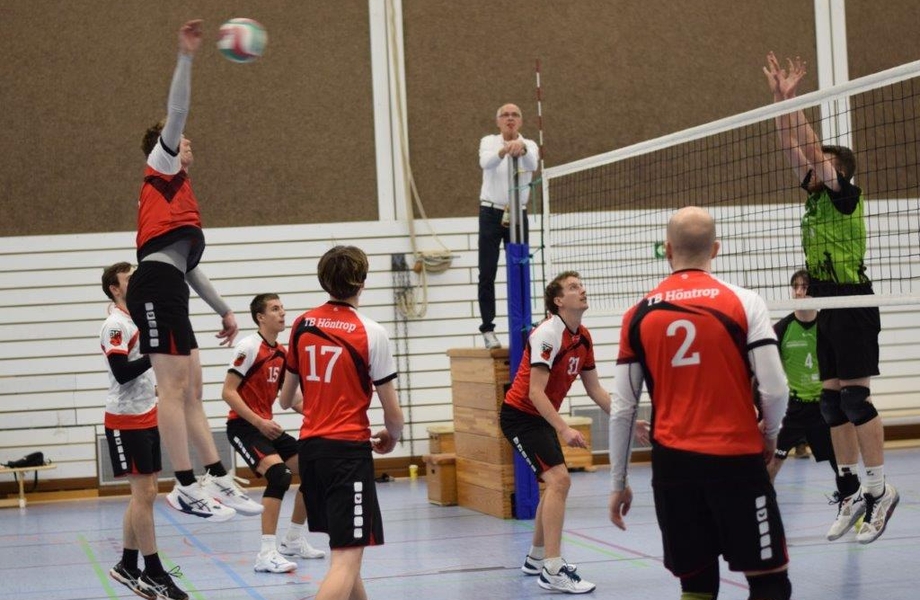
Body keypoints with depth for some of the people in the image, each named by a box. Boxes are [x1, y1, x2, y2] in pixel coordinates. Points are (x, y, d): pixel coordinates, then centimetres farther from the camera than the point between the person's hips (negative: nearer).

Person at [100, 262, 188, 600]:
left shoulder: (137, 320, 15)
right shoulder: (115, 325, -13)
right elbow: (122, 373, -22)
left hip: (146, 417, 9)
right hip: (127, 420, -9)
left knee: (143, 494, 10)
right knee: (144, 493, -8)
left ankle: (127, 567, 18)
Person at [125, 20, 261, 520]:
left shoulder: (179, 192, 29)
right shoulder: (159, 170, 8)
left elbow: (190, 267, 33)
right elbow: (176, 113, -7)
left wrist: (223, 310, 34)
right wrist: (185, 56, -11)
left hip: (171, 292, 9)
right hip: (155, 286, -9)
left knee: (191, 392, 9)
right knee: (173, 388, -12)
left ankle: (219, 480, 10)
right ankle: (185, 487, -14)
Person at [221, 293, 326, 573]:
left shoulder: (281, 353, 9)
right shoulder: (249, 346, -15)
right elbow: (228, 393, -18)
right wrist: (259, 422, -23)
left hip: (266, 426, 9)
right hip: (243, 425, -9)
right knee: (279, 474, -27)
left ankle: (293, 540, 23)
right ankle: (267, 554, -27)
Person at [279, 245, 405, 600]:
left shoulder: (302, 325, 4)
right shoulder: (370, 333, -11)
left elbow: (286, 399, 16)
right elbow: (392, 411, -7)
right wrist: (391, 436, 15)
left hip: (310, 447, 6)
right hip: (349, 450, -6)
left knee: (343, 548, 22)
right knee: (346, 560, -9)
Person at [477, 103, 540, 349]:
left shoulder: (529, 145, 1)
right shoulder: (489, 142, -1)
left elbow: (532, 164, -23)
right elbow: (486, 162, -24)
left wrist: (522, 149, -46)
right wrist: (503, 151, -47)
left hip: (518, 215, 1)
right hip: (491, 214, -1)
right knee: (487, 273, -4)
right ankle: (488, 329, -2)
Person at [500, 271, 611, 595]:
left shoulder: (583, 337, 4)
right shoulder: (548, 334, -22)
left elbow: (595, 390, 11)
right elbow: (535, 392, -26)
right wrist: (564, 429, -32)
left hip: (542, 418, 10)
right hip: (520, 414, -10)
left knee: (555, 484, 20)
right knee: (558, 479, -21)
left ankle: (536, 558, 36)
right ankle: (552, 571, -23)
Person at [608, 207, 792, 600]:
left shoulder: (639, 315, 4)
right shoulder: (743, 303, -3)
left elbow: (622, 409, 4)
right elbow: (775, 389, -9)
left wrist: (618, 483, 13)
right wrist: (770, 436, 12)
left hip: (672, 464, 3)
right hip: (735, 461, -3)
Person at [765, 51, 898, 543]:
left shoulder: (846, 195, -6)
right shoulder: (816, 196, 13)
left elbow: (812, 150, -15)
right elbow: (792, 148, 13)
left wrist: (790, 100, -12)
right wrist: (779, 100, 7)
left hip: (851, 304, -8)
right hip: (826, 307, 9)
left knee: (855, 398, -9)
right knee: (832, 402, 7)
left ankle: (880, 490, -3)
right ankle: (851, 492, 11)